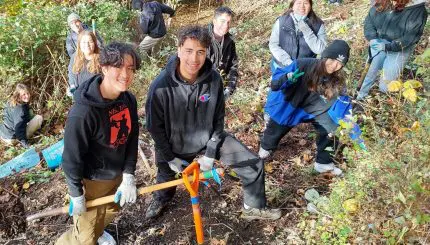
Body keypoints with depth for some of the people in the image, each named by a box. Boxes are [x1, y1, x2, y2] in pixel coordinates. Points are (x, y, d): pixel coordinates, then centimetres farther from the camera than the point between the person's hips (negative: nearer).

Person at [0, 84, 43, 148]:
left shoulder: (11, 103, 2)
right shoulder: (20, 109, -25)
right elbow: (19, 127, -28)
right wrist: (24, 143, -24)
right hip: (11, 138, -9)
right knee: (39, 118, -12)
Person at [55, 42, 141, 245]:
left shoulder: (129, 100, -11)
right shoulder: (83, 112, -32)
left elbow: (131, 139, -3)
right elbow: (72, 157, -22)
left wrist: (129, 176, -6)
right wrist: (76, 194, -12)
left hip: (117, 174, 6)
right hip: (90, 181, -6)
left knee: (110, 212, 31)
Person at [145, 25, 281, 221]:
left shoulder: (214, 79, -20)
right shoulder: (161, 86, -27)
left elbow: (218, 119, -8)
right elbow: (155, 127, -14)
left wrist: (210, 153, -9)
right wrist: (170, 158, -9)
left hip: (209, 137, 2)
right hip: (175, 145, -2)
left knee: (253, 164, -1)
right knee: (166, 177, 21)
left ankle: (253, 207, 25)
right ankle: (161, 199, 61)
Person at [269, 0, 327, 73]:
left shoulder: (318, 24, -6)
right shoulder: (281, 21, -5)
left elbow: (321, 49, -14)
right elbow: (273, 45, -8)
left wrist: (307, 32, -24)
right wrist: (288, 62, -19)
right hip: (281, 67, 1)